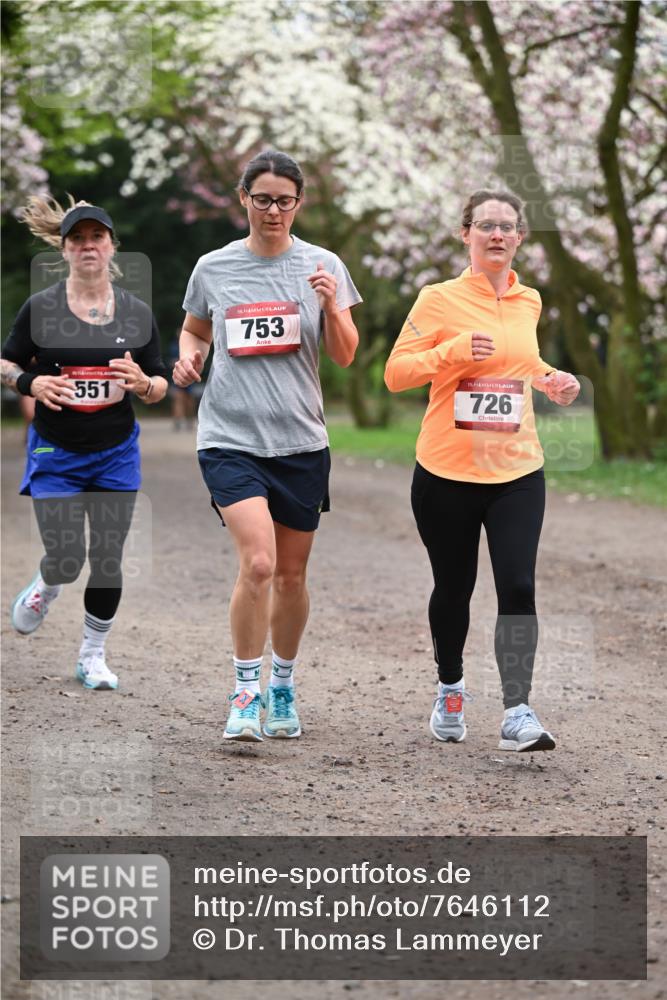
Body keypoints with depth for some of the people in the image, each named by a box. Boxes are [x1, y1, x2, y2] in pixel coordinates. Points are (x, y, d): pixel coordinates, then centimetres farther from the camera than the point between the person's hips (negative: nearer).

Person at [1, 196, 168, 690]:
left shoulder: (137, 313, -1)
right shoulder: (40, 307, -7)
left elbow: (160, 386, 5)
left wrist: (142, 384, -17)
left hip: (116, 454, 2)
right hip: (55, 454, -2)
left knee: (107, 559, 2)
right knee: (66, 559, -8)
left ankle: (93, 658, 20)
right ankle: (44, 589, 30)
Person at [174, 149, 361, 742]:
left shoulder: (322, 266, 2)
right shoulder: (213, 269, 3)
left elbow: (344, 356, 1)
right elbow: (195, 330, 21)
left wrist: (331, 304, -17)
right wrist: (188, 358, -1)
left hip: (300, 441, 2)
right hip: (230, 437, -2)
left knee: (291, 574, 11)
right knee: (258, 563, -19)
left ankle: (283, 687, 30)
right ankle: (245, 693, -6)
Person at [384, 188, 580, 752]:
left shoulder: (529, 302, 8)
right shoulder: (439, 299, -5)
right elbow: (396, 372, -7)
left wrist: (550, 381, 7)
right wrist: (454, 351, -21)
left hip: (517, 472, 2)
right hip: (447, 472, -2)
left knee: (518, 588, -11)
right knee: (453, 589, 11)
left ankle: (518, 714, -9)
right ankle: (450, 690, 35)